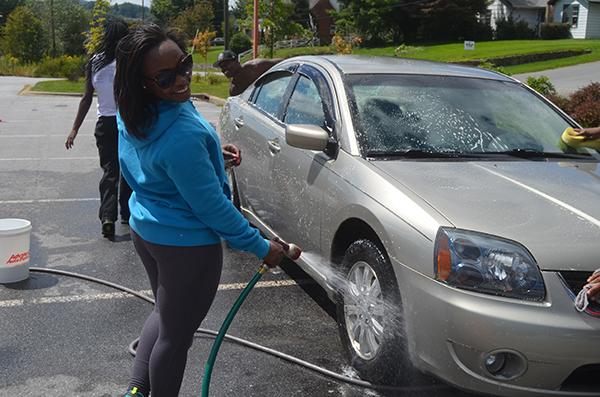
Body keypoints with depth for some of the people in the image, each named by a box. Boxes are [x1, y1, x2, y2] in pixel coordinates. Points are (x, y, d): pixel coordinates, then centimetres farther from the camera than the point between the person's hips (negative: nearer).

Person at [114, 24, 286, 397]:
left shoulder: (133, 116, -4)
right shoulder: (183, 135, -33)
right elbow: (212, 207, -25)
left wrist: (212, 151, 8)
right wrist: (261, 247, -13)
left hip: (145, 230, 9)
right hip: (187, 244, -9)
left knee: (165, 313, 30)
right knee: (176, 335, 11)